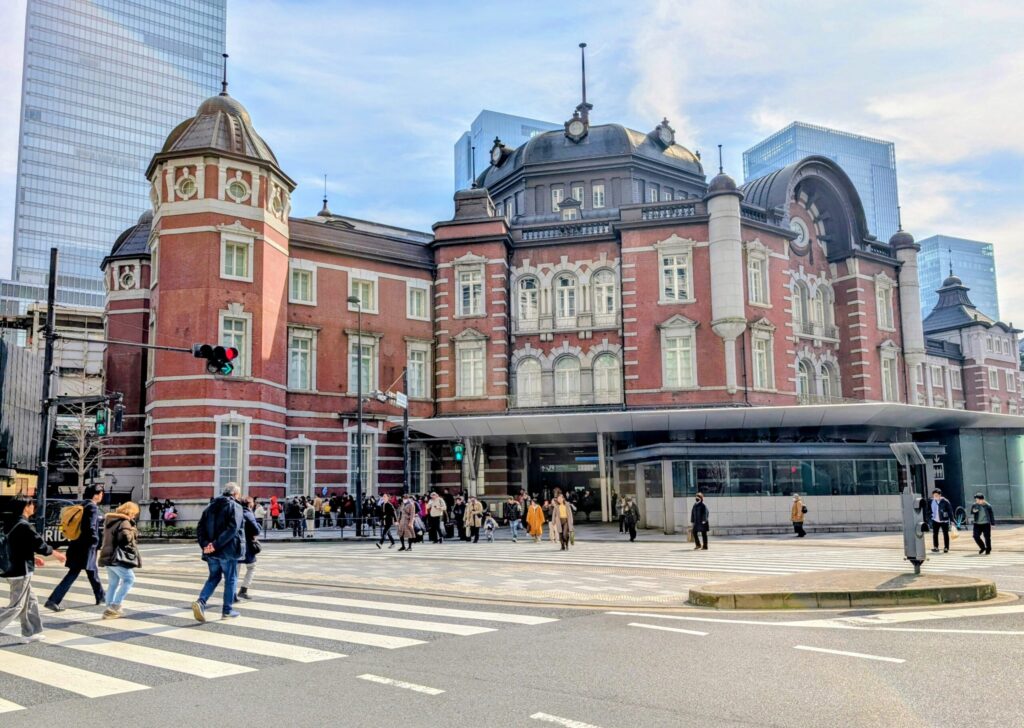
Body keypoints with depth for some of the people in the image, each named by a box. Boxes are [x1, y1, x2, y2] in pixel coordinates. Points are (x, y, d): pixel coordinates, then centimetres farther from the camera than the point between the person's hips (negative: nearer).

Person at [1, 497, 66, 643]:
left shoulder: (13, 524, 10)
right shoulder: (25, 526, -19)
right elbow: (40, 544, -15)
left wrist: (33, 558, 24)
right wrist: (56, 554, -1)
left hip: (16, 569, 10)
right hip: (21, 571, -10)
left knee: (30, 602, 15)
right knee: (16, 606, -4)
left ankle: (30, 633, 20)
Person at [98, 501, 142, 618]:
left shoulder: (110, 520, 16)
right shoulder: (124, 522, -14)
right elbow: (126, 537, -28)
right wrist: (133, 532, -7)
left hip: (107, 556, 9)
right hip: (118, 558, -9)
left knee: (113, 583, 16)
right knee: (129, 579, -1)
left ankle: (109, 609, 19)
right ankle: (115, 606, -7)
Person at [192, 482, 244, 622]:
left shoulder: (210, 507, 13)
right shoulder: (235, 506, -8)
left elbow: (200, 528, 6)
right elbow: (232, 528, -22)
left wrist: (205, 544, -5)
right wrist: (217, 544, -21)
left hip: (211, 551, 5)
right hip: (228, 550, -5)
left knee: (213, 578, 17)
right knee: (230, 579, 8)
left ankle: (201, 602, -3)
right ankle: (227, 610, 13)